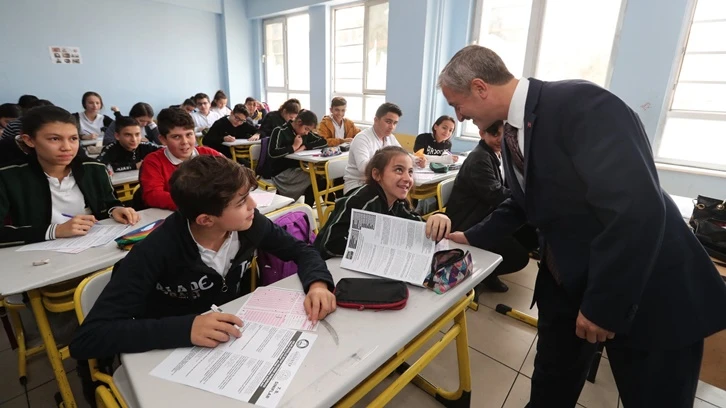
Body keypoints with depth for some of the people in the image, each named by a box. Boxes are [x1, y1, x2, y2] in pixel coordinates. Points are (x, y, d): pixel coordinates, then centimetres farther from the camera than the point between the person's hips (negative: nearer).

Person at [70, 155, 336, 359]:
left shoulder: (250, 224, -16)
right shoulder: (157, 251, -27)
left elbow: (301, 251, -4)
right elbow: (86, 339, -28)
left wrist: (318, 284, -25)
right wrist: (184, 328, -42)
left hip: (237, 341, 2)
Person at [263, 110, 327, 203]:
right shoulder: (280, 131, -14)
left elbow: (323, 142, 2)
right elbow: (272, 153, -28)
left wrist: (304, 147, -11)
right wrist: (294, 147, -17)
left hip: (294, 169, 8)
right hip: (278, 173, -7)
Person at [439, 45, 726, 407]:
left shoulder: (580, 103, -25)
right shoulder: (512, 132, 2)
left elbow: (637, 209, -32)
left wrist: (603, 303, -24)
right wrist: (474, 237, 11)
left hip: (648, 291, -7)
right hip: (566, 283, 7)